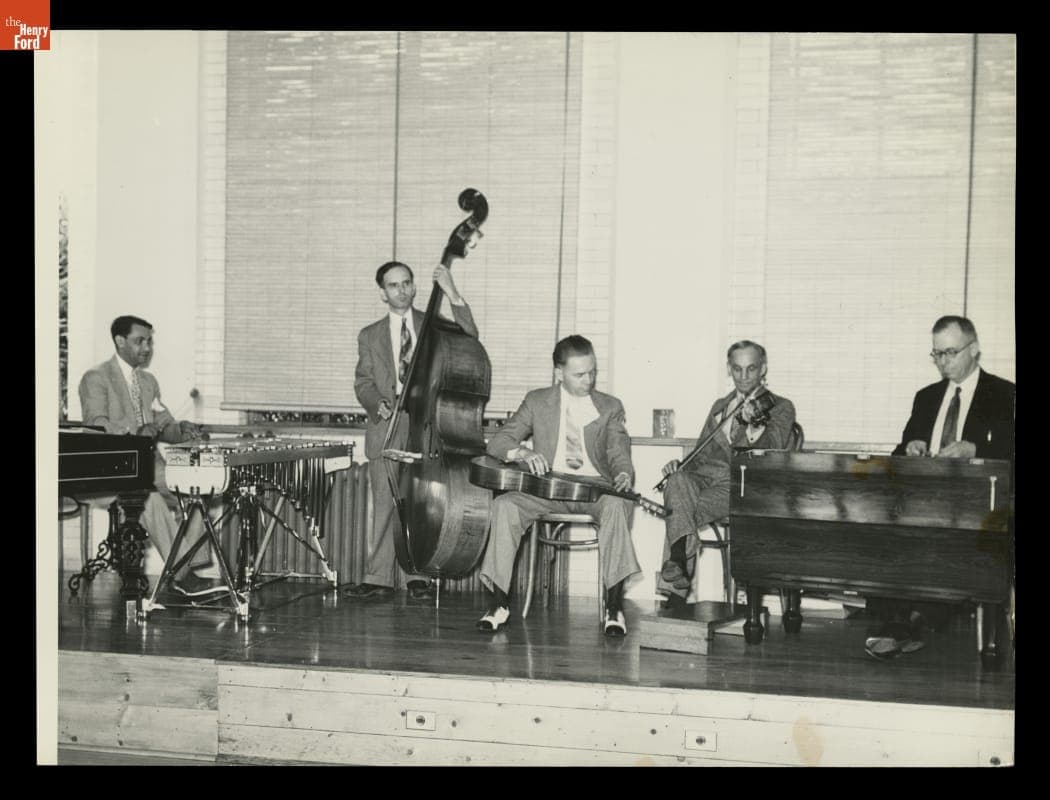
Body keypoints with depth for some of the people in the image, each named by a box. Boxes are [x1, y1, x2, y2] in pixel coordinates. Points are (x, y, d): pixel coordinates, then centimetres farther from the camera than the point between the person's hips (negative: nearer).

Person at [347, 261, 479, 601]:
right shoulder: (370, 335, 15)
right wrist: (377, 403, -11)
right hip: (386, 427, 1)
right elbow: (363, 382, 10)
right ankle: (378, 579, 2)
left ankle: (418, 577, 7)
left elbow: (469, 337, -6)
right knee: (385, 505, -3)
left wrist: (453, 295, -15)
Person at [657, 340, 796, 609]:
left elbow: (771, 451, -8)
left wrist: (753, 424, -30)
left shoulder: (780, 407, 11)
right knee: (677, 482, -33)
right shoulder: (720, 406, 29)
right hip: (703, 476, 4)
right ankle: (680, 558, -45)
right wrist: (680, 464, 5)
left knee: (688, 510, -32)